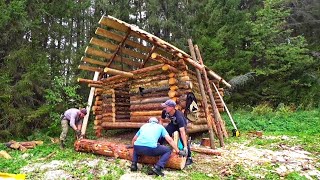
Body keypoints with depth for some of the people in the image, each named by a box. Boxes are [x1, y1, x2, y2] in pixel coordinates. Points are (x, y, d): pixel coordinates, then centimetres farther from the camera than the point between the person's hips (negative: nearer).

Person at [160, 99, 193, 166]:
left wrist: (185, 146, -51)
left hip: (182, 124, -5)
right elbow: (161, 120, -5)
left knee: (182, 138, -24)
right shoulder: (165, 112, -29)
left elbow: (182, 132, -48)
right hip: (173, 123, 5)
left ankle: (189, 157, -7)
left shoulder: (179, 116, -44)